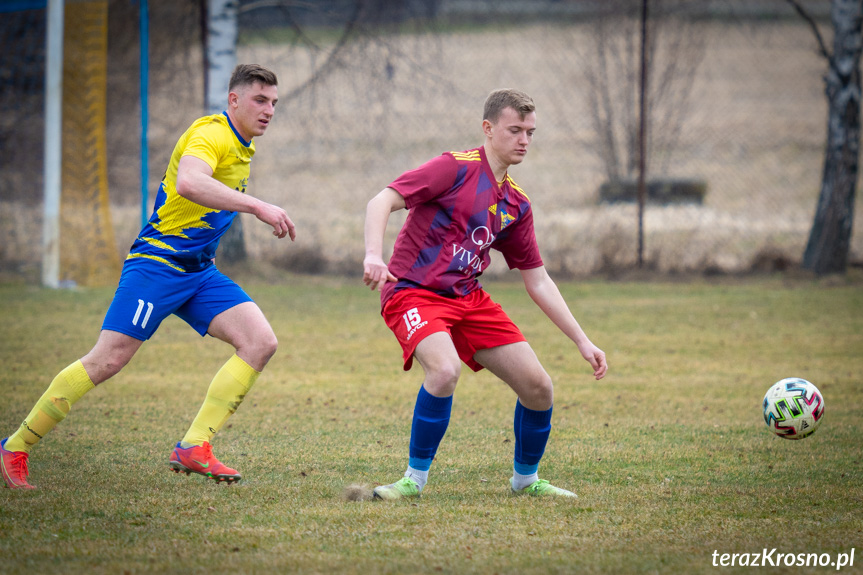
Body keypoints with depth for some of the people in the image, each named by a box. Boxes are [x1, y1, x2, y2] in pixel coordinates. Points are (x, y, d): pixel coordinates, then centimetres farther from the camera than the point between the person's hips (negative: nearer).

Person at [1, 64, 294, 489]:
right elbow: (188, 182, -38)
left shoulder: (242, 147, 15)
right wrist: (257, 207, -40)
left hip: (198, 272, 9)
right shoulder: (210, 133, -16)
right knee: (107, 361, -15)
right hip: (157, 262, -9)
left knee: (260, 342, -10)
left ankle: (193, 448, -12)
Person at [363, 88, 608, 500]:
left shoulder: (517, 204, 12)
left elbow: (538, 281, 18)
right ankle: (414, 479, -18)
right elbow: (382, 202, -16)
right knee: (445, 370, -34)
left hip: (468, 297, 7)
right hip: (414, 291, -7)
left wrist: (582, 342, 13)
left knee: (538, 386, -1)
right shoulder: (457, 168, -9)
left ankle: (525, 478, 23)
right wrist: (374, 255, -34)